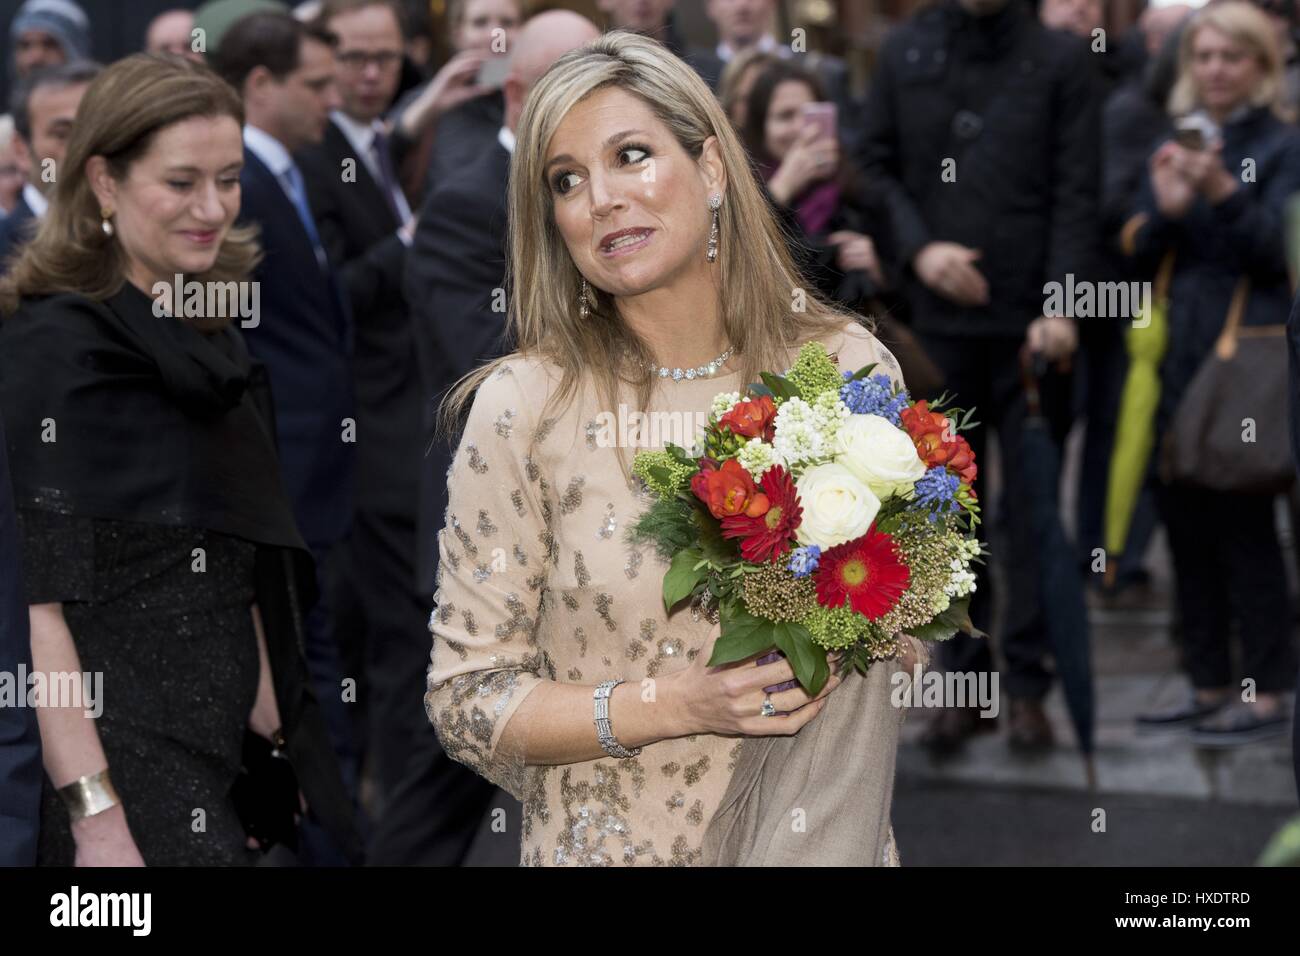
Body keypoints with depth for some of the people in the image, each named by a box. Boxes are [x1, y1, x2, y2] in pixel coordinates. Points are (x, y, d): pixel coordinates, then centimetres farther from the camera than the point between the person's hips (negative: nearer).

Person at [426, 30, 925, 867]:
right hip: (614, 844, -2)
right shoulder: (524, 406, -13)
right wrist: (671, 706, -22)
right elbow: (467, 702, -10)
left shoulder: (849, 367, -6)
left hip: (826, 836, 2)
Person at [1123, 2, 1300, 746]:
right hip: (1176, 356, 6)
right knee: (1186, 523, 8)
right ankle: (1210, 685, 17)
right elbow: (1139, 254, 11)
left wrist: (1224, 193, -23)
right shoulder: (1174, 143, 15)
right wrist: (1166, 209, -10)